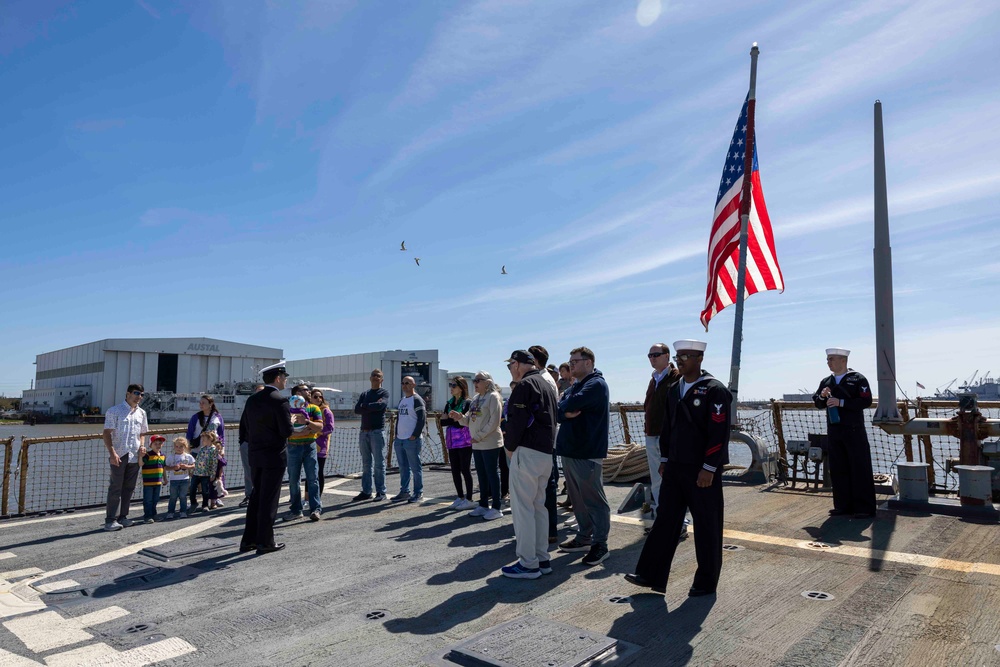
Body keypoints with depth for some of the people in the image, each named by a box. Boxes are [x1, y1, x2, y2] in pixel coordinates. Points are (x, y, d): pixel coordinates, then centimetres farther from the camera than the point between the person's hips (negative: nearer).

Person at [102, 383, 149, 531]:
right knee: (116, 488, -4)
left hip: (135, 456, 6)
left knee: (129, 487, 10)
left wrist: (142, 446, 2)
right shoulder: (114, 411, -4)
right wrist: (112, 452, -17)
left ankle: (122, 516, 21)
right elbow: (107, 433, -8)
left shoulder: (141, 413, 14)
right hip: (118, 455, -6)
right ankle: (111, 520, 1)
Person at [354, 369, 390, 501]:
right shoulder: (364, 393, 16)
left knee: (379, 463, -2)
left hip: (377, 432, -5)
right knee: (366, 464, 9)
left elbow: (381, 405, -18)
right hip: (364, 432, 5)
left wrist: (365, 407, -5)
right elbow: (356, 409, 2)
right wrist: (373, 407, -8)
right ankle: (366, 492, 15)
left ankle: (381, 492, 2)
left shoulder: (384, 393, 2)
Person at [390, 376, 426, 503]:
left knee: (415, 467, 0)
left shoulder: (417, 400, -9)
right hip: (399, 440, 8)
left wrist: (414, 436, -17)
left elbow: (422, 419, -15)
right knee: (403, 467, 12)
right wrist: (397, 434, 13)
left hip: (412, 440, -8)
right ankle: (404, 492, 20)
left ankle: (418, 493, 9)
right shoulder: (402, 400, 17)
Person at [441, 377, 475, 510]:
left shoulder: (467, 403, -7)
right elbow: (443, 421, 4)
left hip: (464, 442, -6)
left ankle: (469, 499, 7)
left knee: (465, 470, -1)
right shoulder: (449, 403, 13)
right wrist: (454, 419, -11)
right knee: (455, 471, 10)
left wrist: (449, 420, -19)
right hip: (452, 442, 6)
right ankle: (460, 497, 21)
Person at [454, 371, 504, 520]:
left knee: (492, 474, -2)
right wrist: (460, 417, -7)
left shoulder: (493, 397, -10)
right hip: (477, 444, 8)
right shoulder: (475, 399, 15)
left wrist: (479, 436, -17)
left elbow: (494, 422, -17)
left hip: (490, 443, -8)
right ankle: (483, 505, 24)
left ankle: (497, 507, 6)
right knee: (481, 475, 14)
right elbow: (469, 420, 14)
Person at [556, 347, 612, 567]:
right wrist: (567, 413, -16)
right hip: (570, 450, 9)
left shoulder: (596, 384, -11)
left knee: (594, 500, -1)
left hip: (588, 452, -9)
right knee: (577, 499, 16)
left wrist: (563, 408, -1)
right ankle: (584, 538, 28)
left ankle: (600, 545, 8)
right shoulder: (574, 386, 17)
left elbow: (571, 405, -22)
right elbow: (557, 411, 6)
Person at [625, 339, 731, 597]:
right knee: (665, 520, 8)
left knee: (706, 527, 7)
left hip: (702, 471, -6)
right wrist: (664, 459, 14)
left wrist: (708, 468, -18)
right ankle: (651, 575, 14)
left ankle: (706, 583, 21)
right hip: (675, 467, 7)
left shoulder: (715, 390, -11)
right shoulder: (674, 390, 11)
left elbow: (720, 433, -16)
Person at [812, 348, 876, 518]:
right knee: (838, 469, 8)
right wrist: (822, 397, -5)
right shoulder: (826, 381, 13)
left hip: (854, 431, -6)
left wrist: (841, 402, -20)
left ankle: (864, 508, 5)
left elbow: (866, 401, -14)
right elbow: (818, 404, 17)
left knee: (860, 469, -2)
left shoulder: (858, 379, -4)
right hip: (833, 432, 6)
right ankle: (843, 505, 17)